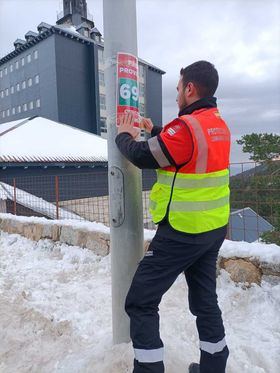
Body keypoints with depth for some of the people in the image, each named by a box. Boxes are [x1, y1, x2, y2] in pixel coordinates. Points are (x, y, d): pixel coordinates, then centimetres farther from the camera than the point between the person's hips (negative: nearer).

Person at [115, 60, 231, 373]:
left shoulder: (186, 126, -20)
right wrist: (154, 131, 24)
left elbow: (142, 157, -11)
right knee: (205, 298, 22)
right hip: (215, 228, 9)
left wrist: (124, 136, 9)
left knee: (140, 301, 4)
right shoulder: (220, 126, 7)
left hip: (182, 232, -9)